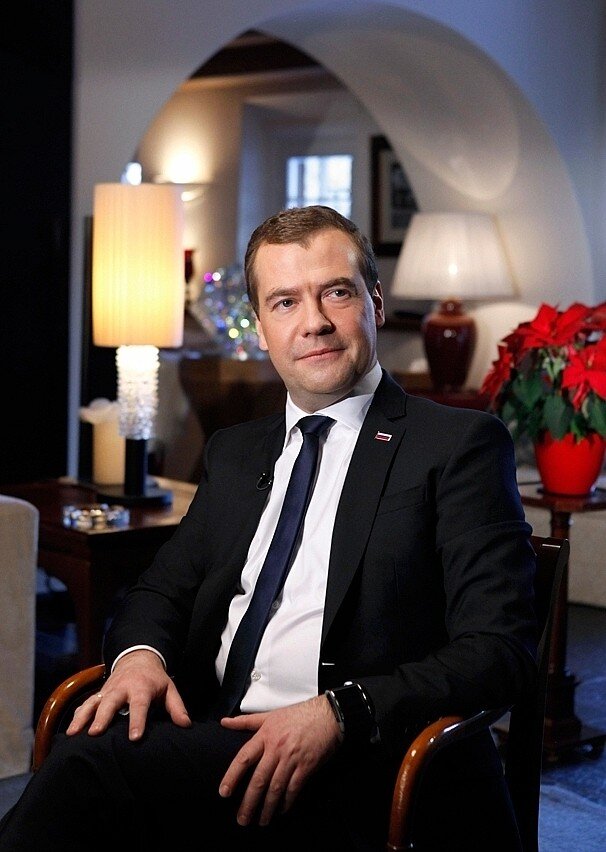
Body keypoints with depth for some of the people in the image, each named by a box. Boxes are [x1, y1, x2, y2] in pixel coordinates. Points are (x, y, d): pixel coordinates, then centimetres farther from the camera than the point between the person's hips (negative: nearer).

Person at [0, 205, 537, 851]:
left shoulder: (462, 445, 2)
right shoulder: (234, 452, 22)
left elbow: (501, 648, -6)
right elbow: (162, 588, 23)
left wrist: (337, 713, -21)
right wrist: (140, 652, -3)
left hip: (357, 768, -5)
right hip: (210, 738, 5)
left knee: (94, 766, -29)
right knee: (87, 751, -29)